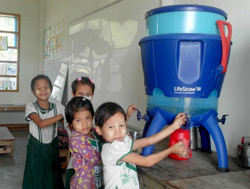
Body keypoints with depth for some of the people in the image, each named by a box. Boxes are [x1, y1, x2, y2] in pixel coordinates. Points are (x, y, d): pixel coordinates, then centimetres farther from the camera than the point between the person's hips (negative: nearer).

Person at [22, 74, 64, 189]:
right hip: (36, 149, -2)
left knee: (53, 178, 12)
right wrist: (62, 115, -27)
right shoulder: (30, 107, -12)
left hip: (52, 148, 2)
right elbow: (41, 123, -27)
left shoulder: (57, 107, -5)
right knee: (36, 179, 7)